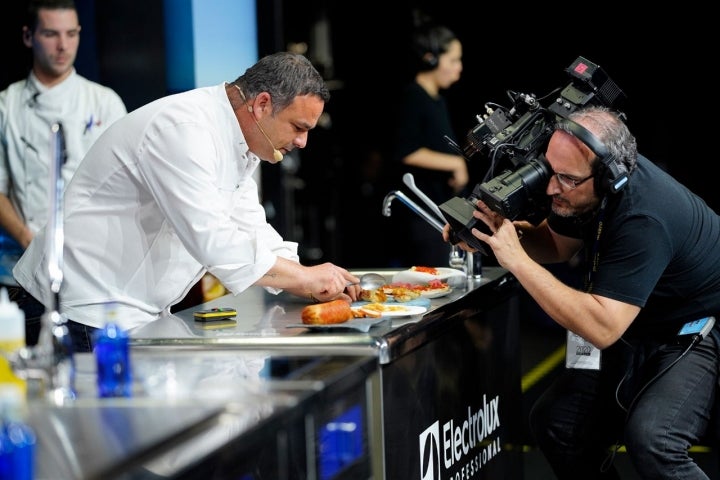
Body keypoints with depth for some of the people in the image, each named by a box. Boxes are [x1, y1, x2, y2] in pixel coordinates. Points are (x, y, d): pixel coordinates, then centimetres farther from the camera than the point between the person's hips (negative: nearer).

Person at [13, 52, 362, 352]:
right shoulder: (184, 130, -22)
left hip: (138, 314, 10)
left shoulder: (235, 140, 11)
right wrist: (305, 277, -20)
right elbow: (213, 243, -29)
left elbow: (250, 232, 14)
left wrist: (315, 288, -1)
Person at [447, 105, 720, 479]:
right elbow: (556, 243, 9)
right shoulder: (579, 187, -10)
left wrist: (516, 260, -35)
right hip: (641, 335, 8)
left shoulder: (643, 219, -33)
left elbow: (601, 329, -37)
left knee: (650, 438, -31)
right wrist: (505, 232, -13)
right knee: (554, 422, -5)